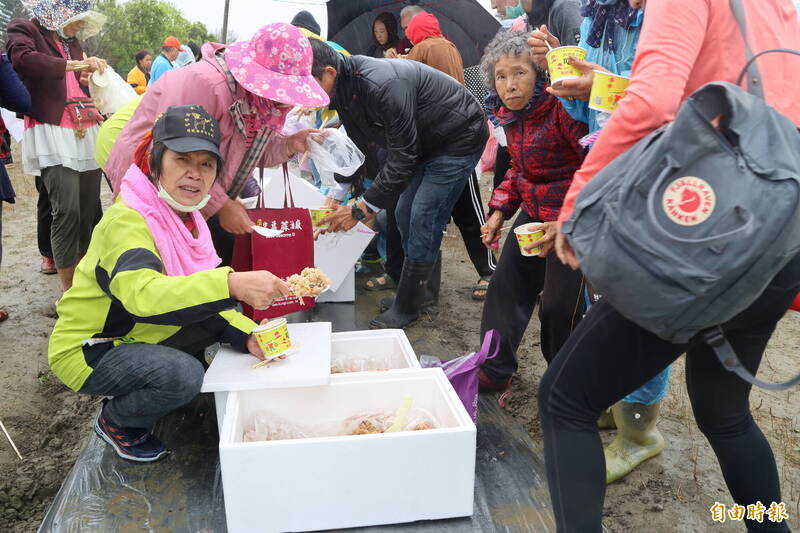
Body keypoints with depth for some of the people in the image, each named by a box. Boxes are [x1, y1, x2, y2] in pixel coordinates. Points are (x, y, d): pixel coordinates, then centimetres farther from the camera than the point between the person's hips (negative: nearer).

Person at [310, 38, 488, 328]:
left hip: (460, 138, -9)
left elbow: (402, 159, -33)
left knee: (423, 220, -11)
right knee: (404, 215, 11)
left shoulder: (382, 86, -36)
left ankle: (406, 308, 2)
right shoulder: (344, 89, -6)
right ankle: (426, 288, 28)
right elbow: (359, 145, 3)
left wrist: (360, 209, -30)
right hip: (425, 141, 9)